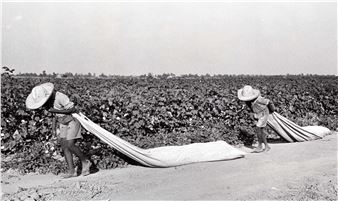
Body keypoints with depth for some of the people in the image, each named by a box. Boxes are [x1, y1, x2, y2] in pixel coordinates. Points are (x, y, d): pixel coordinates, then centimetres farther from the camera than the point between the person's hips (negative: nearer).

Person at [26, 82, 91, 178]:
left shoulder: (60, 97, -27)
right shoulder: (49, 100, -1)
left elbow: (73, 109, -26)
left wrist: (54, 110, -27)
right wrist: (53, 127, 6)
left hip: (72, 121, -8)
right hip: (63, 124, 8)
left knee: (70, 145, -17)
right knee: (64, 147, 0)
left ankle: (85, 161, 3)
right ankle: (71, 171, 1)